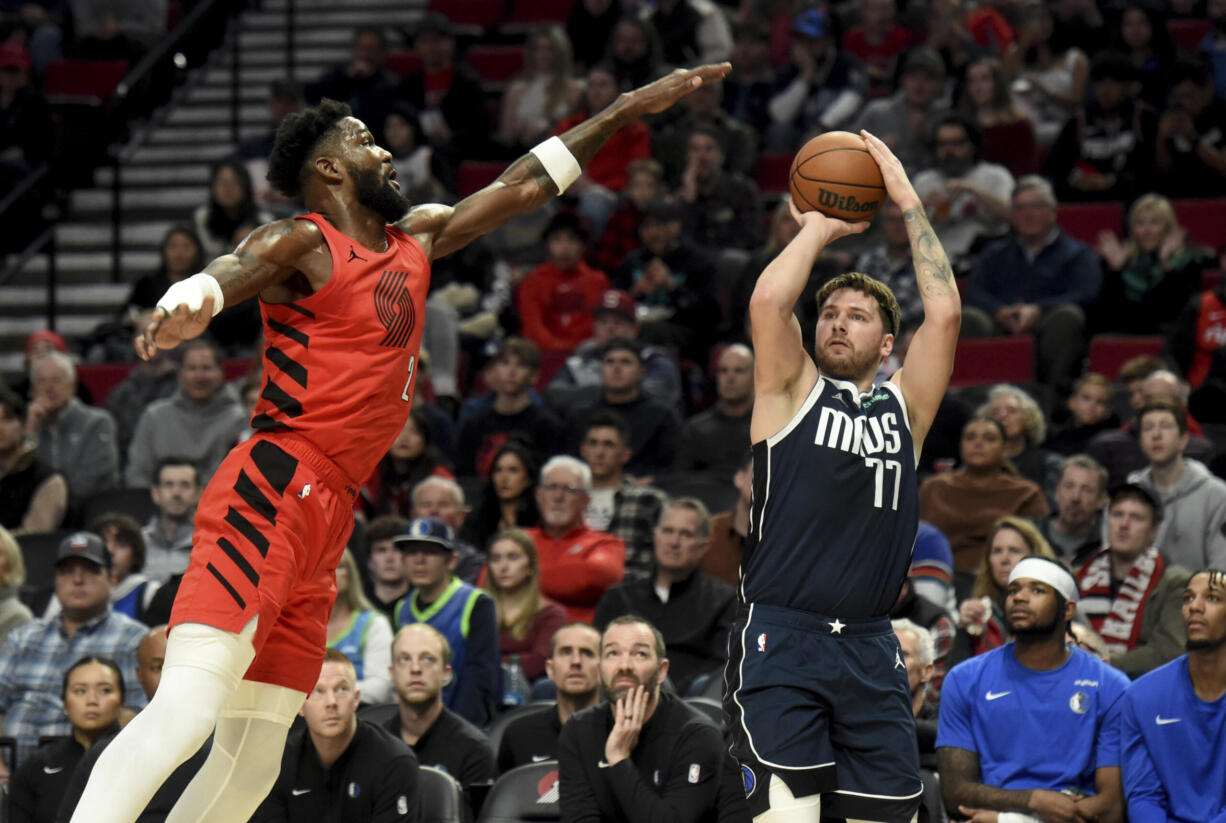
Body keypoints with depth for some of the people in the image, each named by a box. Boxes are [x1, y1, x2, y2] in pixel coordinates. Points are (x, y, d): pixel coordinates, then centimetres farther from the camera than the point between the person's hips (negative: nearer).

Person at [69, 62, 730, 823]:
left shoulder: (417, 239, 23)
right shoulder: (302, 245, -2)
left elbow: (524, 186, 30)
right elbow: (228, 274, -22)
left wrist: (630, 109, 31)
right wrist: (186, 306, -46)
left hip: (327, 518, 9)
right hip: (273, 494, -9)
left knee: (252, 761, 5)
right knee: (189, 707, -26)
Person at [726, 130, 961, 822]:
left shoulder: (904, 407, 15)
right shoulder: (794, 394, 8)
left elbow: (945, 312, 3)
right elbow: (769, 301, -8)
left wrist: (909, 202, 7)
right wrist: (819, 230, 7)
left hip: (871, 649, 4)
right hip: (780, 637, -4)